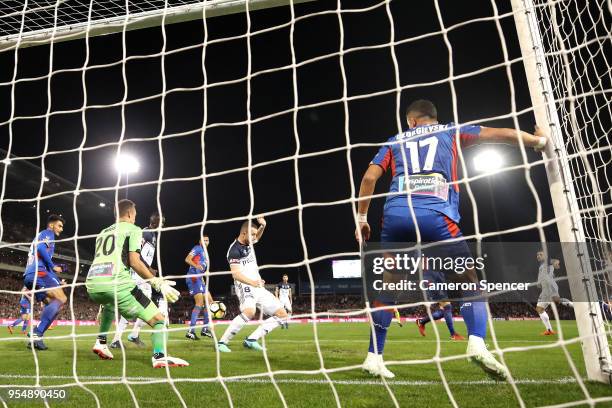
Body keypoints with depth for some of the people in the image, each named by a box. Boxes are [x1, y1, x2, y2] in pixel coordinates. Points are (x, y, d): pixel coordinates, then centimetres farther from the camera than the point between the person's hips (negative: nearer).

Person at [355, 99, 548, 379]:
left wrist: (361, 218, 21)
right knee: (468, 282, 11)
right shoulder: (451, 132, 22)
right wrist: (540, 140, 38)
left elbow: (369, 177, 16)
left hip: (395, 214, 2)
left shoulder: (396, 141, 25)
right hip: (434, 215, -2)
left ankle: (374, 357, 13)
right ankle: (477, 343, -10)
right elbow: (502, 134, 21)